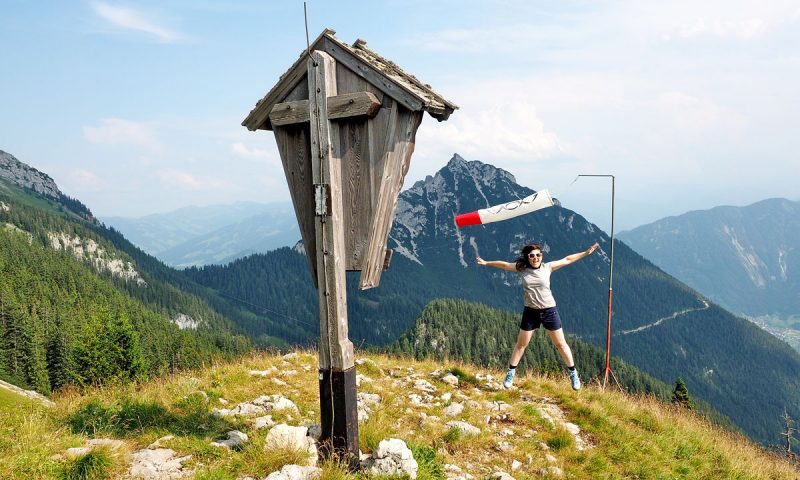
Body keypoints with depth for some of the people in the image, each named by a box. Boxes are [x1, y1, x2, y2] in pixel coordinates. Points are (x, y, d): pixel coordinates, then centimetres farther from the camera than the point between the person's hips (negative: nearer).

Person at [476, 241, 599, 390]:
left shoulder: (547, 267, -6)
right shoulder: (521, 268, -5)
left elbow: (567, 259, -2)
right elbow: (504, 264, 6)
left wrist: (586, 252, -3)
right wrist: (486, 263, 15)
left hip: (549, 311, -1)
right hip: (530, 312, 1)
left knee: (561, 344, 7)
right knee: (520, 344, 10)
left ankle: (573, 373, 22)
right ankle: (510, 373, 23)